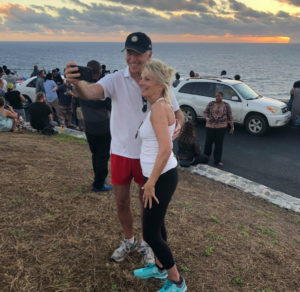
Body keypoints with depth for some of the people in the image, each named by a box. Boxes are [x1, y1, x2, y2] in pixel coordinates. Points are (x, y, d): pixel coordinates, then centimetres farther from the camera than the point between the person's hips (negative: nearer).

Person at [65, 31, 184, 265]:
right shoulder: (115, 80, -12)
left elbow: (178, 114, 1)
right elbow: (90, 92, -32)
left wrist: (177, 126, -23)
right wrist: (76, 81, -55)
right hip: (120, 153, 1)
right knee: (122, 202, 14)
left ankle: (146, 244, 37)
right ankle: (129, 240, 40)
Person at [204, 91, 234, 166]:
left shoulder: (226, 105, 0)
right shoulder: (211, 104, 2)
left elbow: (230, 116, 3)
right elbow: (205, 112, 7)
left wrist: (232, 127, 2)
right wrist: (207, 118, -14)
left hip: (221, 127, -1)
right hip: (210, 126, 1)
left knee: (219, 144, 3)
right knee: (208, 142, 7)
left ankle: (218, 160, 14)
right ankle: (206, 156, 29)